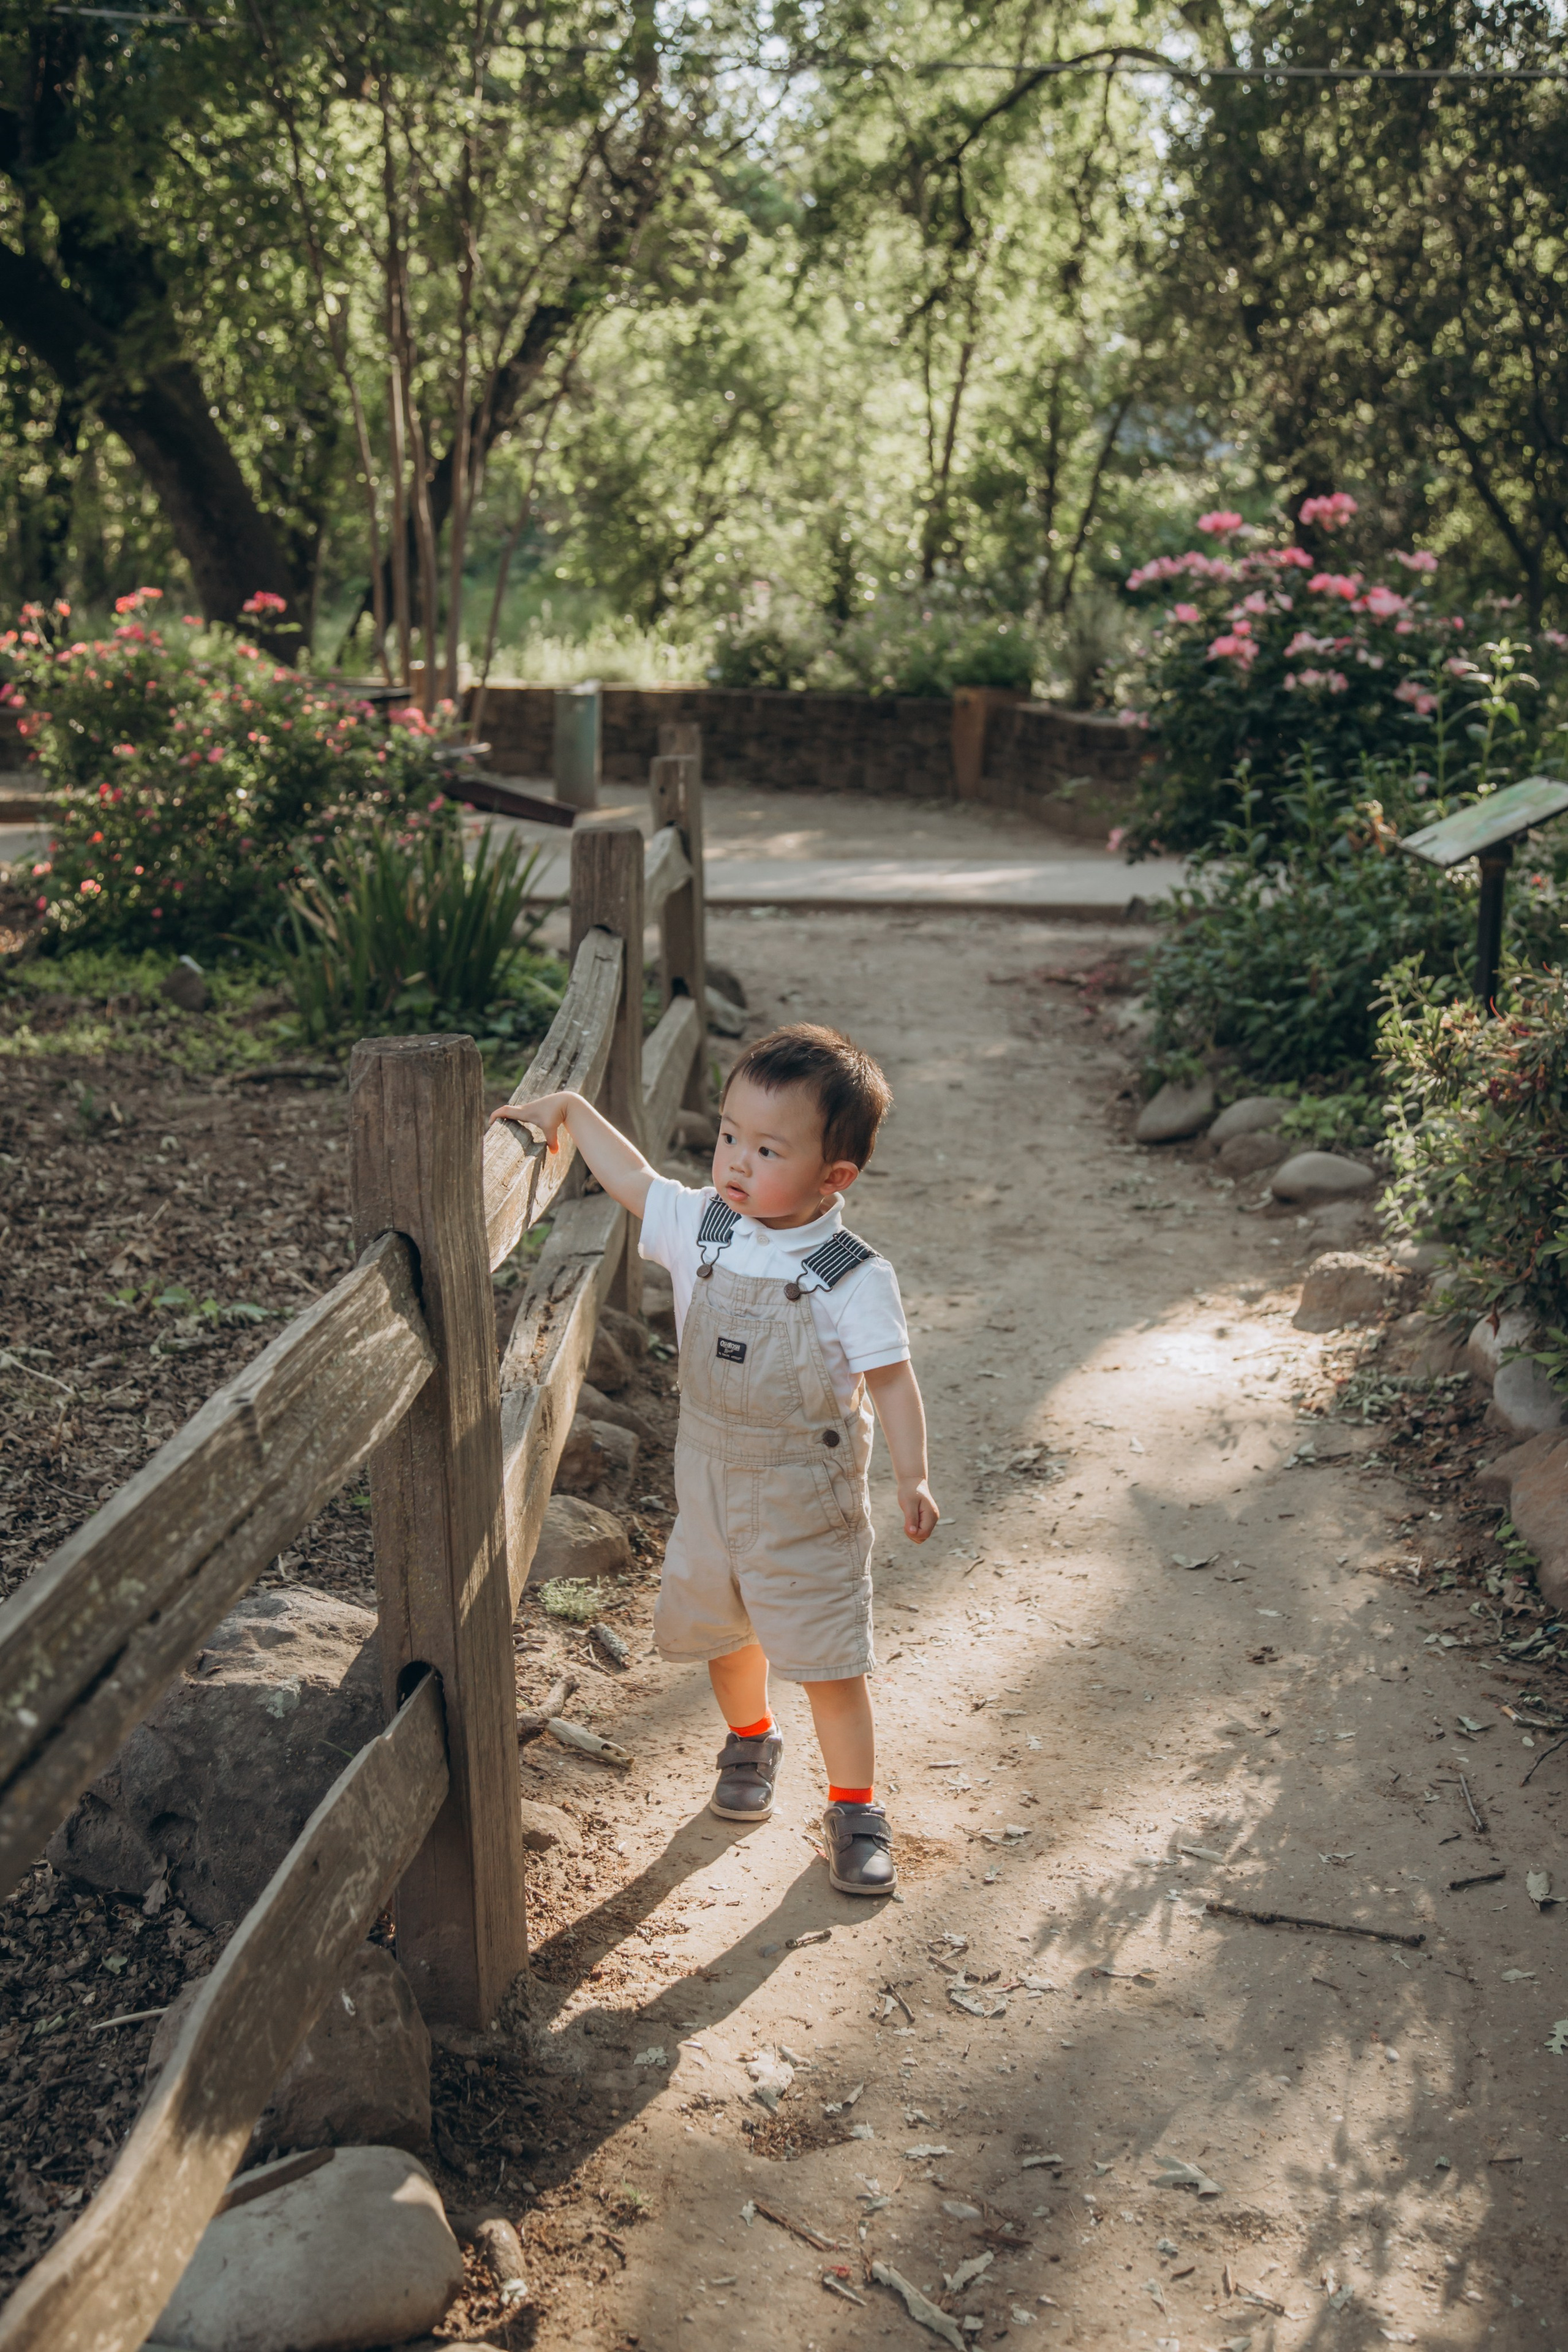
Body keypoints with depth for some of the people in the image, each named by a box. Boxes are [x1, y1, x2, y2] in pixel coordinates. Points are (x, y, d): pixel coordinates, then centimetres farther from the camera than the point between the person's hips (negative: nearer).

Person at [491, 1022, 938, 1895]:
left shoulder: (854, 1278, -20)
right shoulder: (702, 1227, -6)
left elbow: (890, 1380, -15)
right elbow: (632, 1179, 11)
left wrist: (913, 1477, -24)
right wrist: (570, 1109, 13)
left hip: (808, 1496, -5)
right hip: (710, 1479, 5)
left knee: (828, 1657, 1)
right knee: (720, 1631, 22)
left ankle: (856, 1807, 20)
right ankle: (751, 1739, 50)